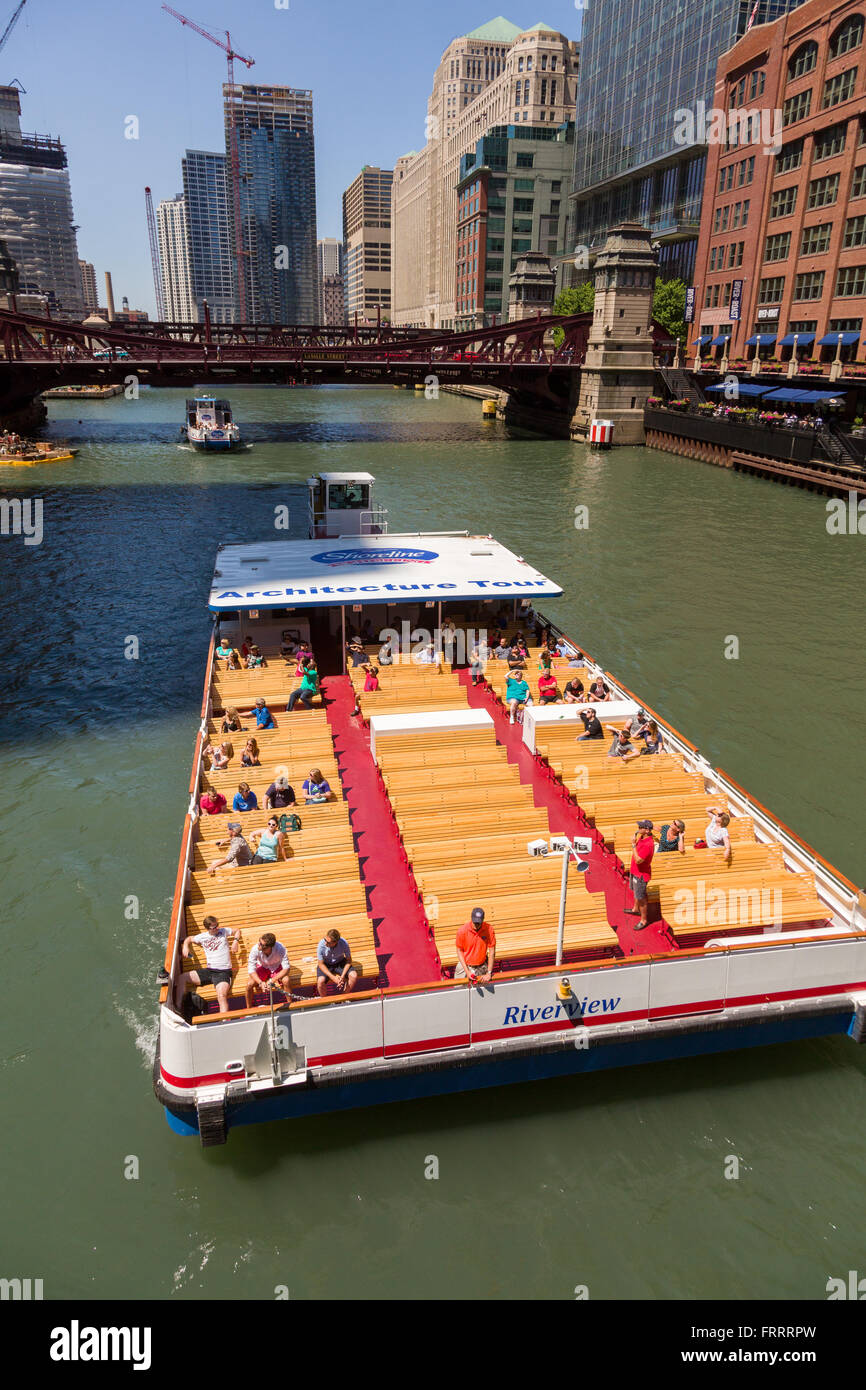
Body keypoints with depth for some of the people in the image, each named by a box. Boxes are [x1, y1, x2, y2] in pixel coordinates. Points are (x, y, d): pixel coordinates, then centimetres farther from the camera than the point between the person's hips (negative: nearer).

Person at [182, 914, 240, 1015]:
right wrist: (185, 946, 8)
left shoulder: (224, 931, 7)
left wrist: (235, 941, 2)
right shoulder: (202, 936, 12)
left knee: (222, 996, -30)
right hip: (209, 971, 4)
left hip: (223, 972, -4)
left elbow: (237, 931, 23)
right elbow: (189, 938, 29)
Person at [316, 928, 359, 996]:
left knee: (354, 976, -22)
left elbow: (348, 960, -12)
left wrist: (342, 976, -24)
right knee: (320, 981, -30)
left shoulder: (344, 943, -27)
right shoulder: (321, 945, -28)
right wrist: (333, 978, -26)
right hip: (325, 965, -1)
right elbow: (321, 964, -17)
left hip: (340, 962, 1)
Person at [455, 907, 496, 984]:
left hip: (482, 967, 0)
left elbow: (492, 952, -11)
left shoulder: (489, 929, -16)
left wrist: (489, 973, -12)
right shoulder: (463, 930, -17)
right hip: (465, 966, 0)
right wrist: (467, 971, -13)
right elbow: (459, 951, -7)